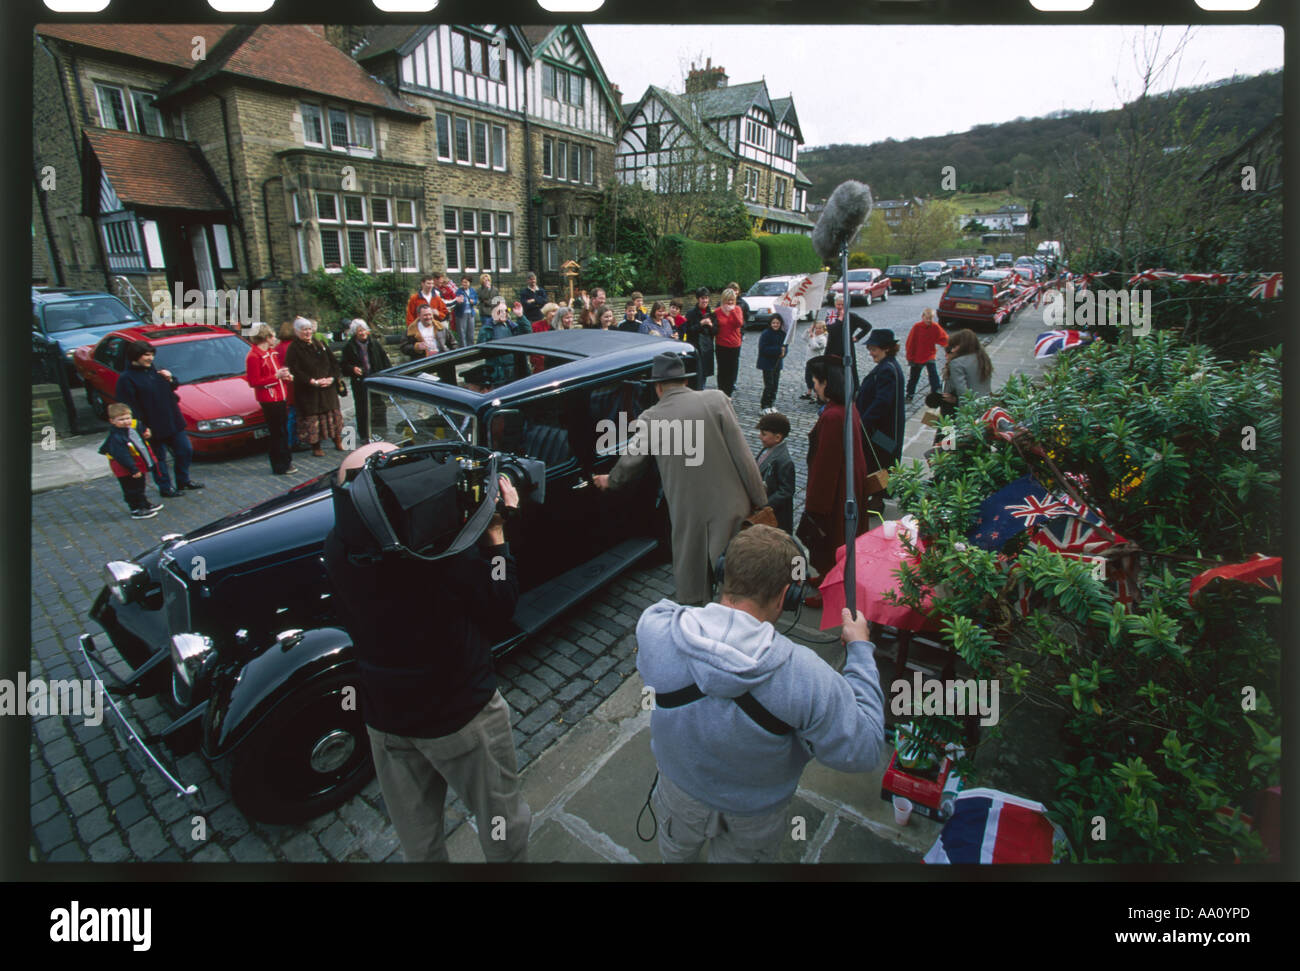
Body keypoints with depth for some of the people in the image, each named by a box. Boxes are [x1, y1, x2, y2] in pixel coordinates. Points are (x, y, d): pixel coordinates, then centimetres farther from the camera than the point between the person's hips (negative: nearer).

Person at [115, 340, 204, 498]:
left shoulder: (153, 370, 9)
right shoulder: (126, 378, -12)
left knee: (185, 451, 13)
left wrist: (170, 379, -2)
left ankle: (184, 481, 31)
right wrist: (142, 427, -20)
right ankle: (165, 488, 19)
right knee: (159, 458, 6)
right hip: (154, 427, -7)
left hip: (173, 422, 7)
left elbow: (171, 389, 21)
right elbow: (129, 407, -15)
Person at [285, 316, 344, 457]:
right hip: (308, 391, -4)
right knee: (312, 418, -2)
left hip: (328, 388, 5)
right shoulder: (294, 349, -3)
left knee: (333, 414, 6)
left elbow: (333, 362, 10)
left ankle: (338, 442, 17)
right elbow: (294, 371, -13)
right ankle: (315, 447, 8)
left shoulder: (319, 345, 13)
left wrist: (332, 378, -6)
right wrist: (313, 382, -20)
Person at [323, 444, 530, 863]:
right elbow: (500, 606, -16)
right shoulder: (444, 549, -33)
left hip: (385, 721, 6)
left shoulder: (337, 549, -15)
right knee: (503, 826, 23)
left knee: (419, 845, 29)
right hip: (463, 716, -5)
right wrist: (496, 530, -9)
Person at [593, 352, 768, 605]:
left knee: (691, 582, 18)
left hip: (688, 515, 0)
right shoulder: (716, 399, -6)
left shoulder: (650, 418, -3)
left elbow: (631, 461, 10)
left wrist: (610, 481, 31)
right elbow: (742, 454, -7)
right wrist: (760, 500, 2)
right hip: (729, 506, 0)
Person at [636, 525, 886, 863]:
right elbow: (864, 752, -25)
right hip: (754, 818, -1)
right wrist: (860, 649, -16)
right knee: (737, 856, 34)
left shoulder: (654, 628, -32)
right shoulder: (804, 675, -40)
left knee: (677, 851, 36)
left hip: (679, 791, 2)